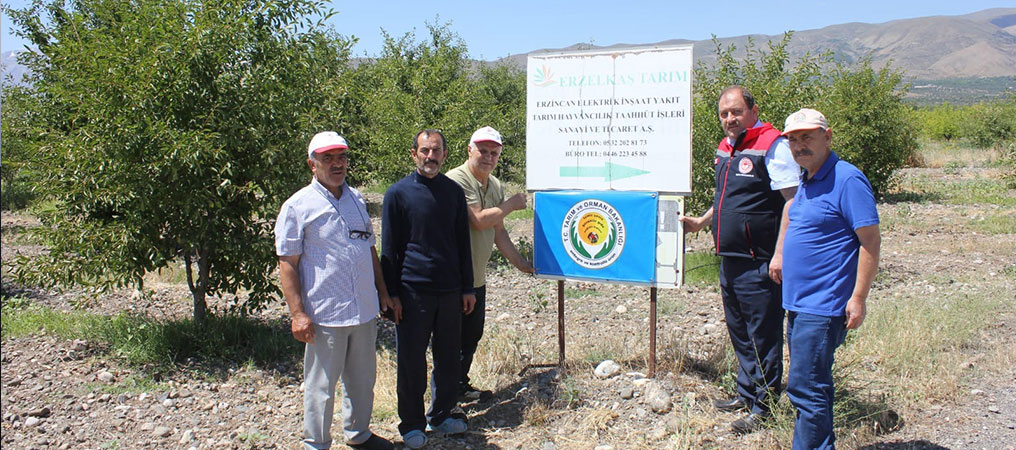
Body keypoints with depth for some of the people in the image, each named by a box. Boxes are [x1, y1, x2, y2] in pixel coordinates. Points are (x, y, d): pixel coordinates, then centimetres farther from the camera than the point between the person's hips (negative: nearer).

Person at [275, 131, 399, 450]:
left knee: (362, 379, 18)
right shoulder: (298, 206, -5)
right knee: (321, 385, 4)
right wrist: (297, 313, -14)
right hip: (324, 315, -6)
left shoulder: (357, 200, 13)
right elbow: (287, 263, -8)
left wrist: (383, 294, 18)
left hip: (365, 311, 6)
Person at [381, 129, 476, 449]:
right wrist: (391, 293, -5)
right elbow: (388, 249, -1)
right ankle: (412, 424, 19)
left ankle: (440, 416, 28)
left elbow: (462, 242, 13)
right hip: (413, 291, -4)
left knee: (448, 358, 11)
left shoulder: (454, 191, 8)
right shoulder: (398, 193, -3)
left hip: (450, 291, 4)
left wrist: (467, 288, 11)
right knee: (412, 362, 4)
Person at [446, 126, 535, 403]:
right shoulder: (457, 180, -16)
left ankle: (461, 387, 34)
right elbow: (479, 220, -24)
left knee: (472, 336, 18)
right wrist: (511, 205, -11)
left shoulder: (495, 186, 12)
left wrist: (519, 262, 16)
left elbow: (498, 231, 17)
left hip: (477, 277, 9)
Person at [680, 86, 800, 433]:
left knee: (763, 335, 1)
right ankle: (746, 393, 33)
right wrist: (701, 222, 26)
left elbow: (793, 201, -18)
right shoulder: (726, 148, 13)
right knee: (739, 332, 18)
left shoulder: (772, 145, -13)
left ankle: (764, 407, 12)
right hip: (729, 259, 9)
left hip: (758, 263, -9)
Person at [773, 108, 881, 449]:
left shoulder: (847, 180, -14)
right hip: (799, 303, 10)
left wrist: (858, 298, -19)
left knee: (805, 389, -8)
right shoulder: (807, 181, 14)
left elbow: (871, 241, -17)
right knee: (813, 386, 17)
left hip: (823, 307, -10)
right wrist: (780, 256, 22)